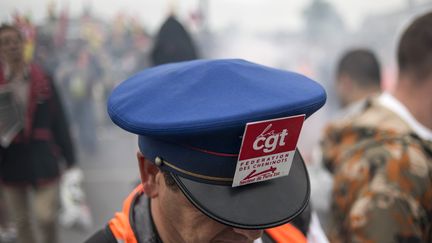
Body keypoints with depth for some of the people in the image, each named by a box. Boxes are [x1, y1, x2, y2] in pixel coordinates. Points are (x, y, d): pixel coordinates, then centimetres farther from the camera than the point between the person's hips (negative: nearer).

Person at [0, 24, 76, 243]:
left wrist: (69, 157, 1)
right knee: (21, 223, 12)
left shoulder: (42, 79, -1)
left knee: (46, 218, -8)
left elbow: (58, 119, 1)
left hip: (42, 156, -1)